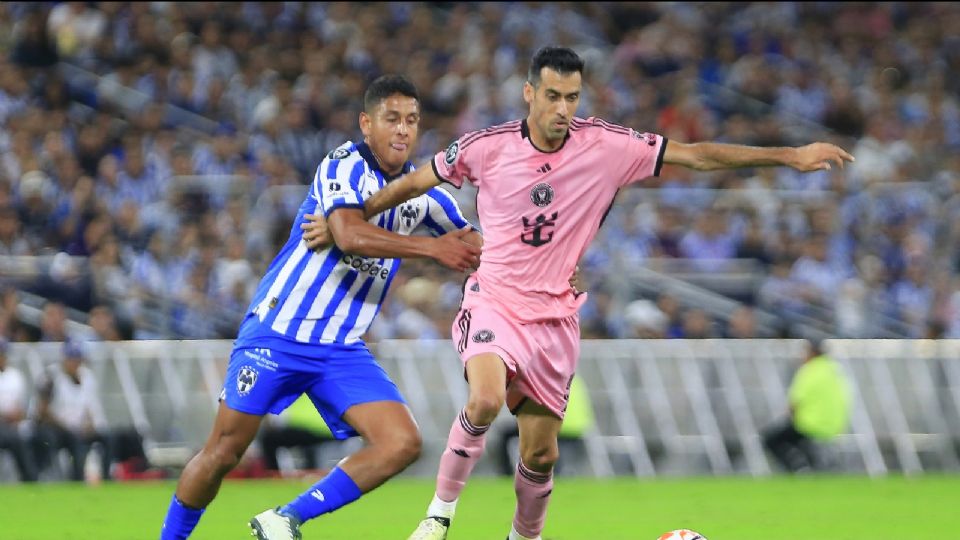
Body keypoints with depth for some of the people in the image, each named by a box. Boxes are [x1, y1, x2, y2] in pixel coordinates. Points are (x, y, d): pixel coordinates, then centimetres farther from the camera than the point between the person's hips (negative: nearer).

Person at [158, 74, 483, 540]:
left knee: (402, 444, -13)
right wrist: (431, 248, -30)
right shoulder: (346, 165, -14)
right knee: (223, 453, -2)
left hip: (342, 351, 6)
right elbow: (349, 235, -32)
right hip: (275, 336, -6)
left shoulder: (422, 190, 6)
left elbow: (471, 243, 20)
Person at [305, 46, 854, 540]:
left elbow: (696, 154, -6)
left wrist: (791, 155, -10)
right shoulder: (489, 147, -9)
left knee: (541, 452, 6)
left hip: (555, 315, 2)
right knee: (485, 401, -31)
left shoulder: (607, 147, -8)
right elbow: (416, 182, 7)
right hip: (495, 300, -2)